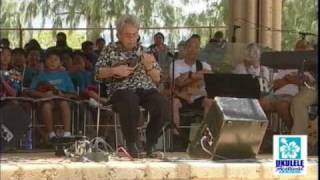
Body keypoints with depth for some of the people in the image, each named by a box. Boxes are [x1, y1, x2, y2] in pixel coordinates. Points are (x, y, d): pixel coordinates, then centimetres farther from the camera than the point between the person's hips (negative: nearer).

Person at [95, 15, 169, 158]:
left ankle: (149, 145, -11)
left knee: (162, 105, -30)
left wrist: (149, 66, -4)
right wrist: (114, 70, -8)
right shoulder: (110, 50, 13)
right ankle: (131, 144, -16)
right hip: (122, 89, -3)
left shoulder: (143, 51, 18)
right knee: (130, 106, -39)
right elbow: (98, 73, 8)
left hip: (146, 88, 3)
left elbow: (157, 79, 16)